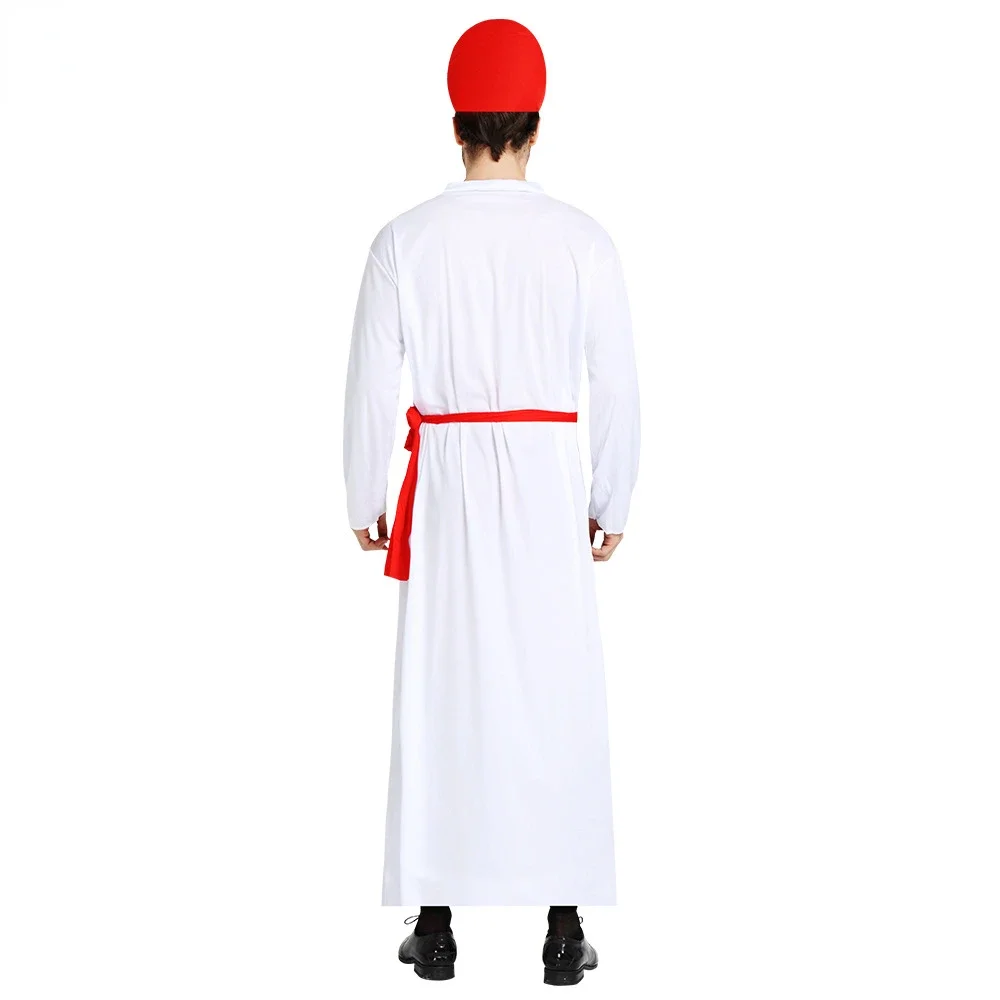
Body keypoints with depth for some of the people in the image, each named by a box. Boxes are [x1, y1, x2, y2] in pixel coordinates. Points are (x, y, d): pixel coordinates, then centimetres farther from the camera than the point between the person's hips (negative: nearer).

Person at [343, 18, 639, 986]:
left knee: (441, 690, 7)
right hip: (548, 479, 0)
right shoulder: (583, 240, -3)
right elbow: (617, 387, -1)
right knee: (557, 693, 6)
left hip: (444, 479, 0)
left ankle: (435, 924, 14)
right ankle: (565, 925, 11)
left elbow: (370, 383, -2)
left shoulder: (405, 240, -4)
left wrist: (364, 503, 10)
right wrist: (612, 502, 11)